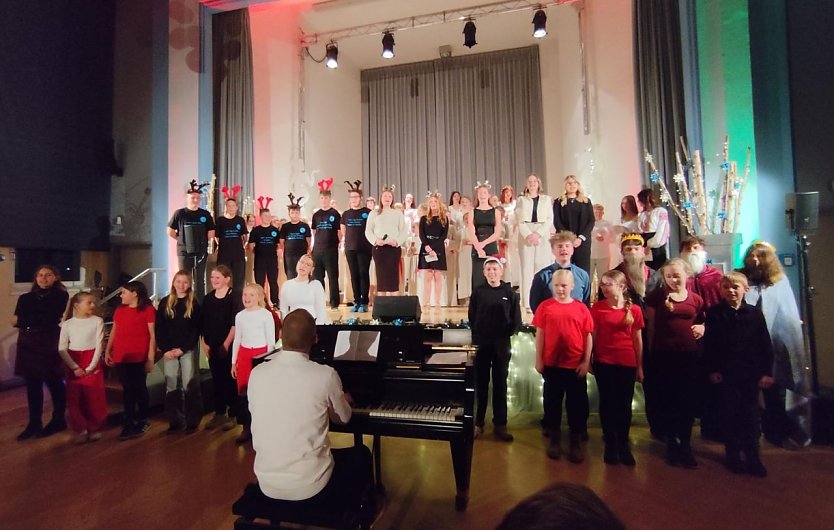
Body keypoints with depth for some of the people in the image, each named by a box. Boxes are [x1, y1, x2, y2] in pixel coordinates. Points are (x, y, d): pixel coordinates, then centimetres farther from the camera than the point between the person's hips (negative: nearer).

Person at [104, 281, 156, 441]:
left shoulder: (148, 309, -6)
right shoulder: (119, 310, 12)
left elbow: (152, 335, -8)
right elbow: (114, 331, 17)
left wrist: (151, 358, -11)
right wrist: (107, 351, 8)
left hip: (139, 358, -5)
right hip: (121, 357, 5)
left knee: (139, 389, 7)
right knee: (127, 390, 11)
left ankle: (142, 422, 23)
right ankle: (129, 423, 20)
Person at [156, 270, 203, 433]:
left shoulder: (194, 303, 1)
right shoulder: (164, 302, 8)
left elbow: (196, 329, -4)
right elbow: (159, 329, 4)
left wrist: (182, 349, -12)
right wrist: (165, 349, -6)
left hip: (188, 350, -2)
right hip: (168, 351, 3)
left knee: (189, 386, 0)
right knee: (171, 387, 6)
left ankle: (192, 422, 8)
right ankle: (175, 421, 16)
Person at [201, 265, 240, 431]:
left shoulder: (235, 296, -9)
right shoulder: (208, 298, 8)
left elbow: (236, 323, -12)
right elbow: (203, 324, 11)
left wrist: (226, 344, -12)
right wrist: (205, 344, 3)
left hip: (229, 345, -5)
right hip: (212, 346, 5)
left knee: (230, 380, 3)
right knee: (217, 380, 13)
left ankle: (232, 415, 14)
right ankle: (219, 414, 25)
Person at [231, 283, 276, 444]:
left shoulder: (266, 315, -7)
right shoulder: (240, 316, 8)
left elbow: (271, 340, -5)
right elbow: (237, 340, 14)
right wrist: (234, 362, 12)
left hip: (260, 354, -5)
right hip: (243, 355, 5)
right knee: (243, 392, 9)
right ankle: (246, 428, 21)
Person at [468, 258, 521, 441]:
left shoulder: (510, 292, 1)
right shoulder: (478, 292, 2)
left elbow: (516, 319, 2)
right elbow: (472, 317, 5)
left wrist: (506, 335, -3)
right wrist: (477, 335, -1)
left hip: (501, 345, 0)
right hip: (481, 344, 0)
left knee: (500, 385, 8)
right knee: (481, 385, 7)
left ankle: (500, 425, 18)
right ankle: (478, 423, 18)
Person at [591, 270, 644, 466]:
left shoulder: (634, 310, -3)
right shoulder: (597, 307, -3)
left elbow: (638, 340, 3)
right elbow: (593, 336, 1)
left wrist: (640, 367, 5)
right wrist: (589, 360, 0)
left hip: (627, 363, 1)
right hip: (604, 362, 0)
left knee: (625, 404, 10)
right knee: (607, 402, 9)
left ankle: (624, 445, 26)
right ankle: (610, 444, 23)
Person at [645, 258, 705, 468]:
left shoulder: (696, 299, 6)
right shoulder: (657, 296, -1)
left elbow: (703, 321, 20)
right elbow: (650, 325, 2)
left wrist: (702, 327, -1)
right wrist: (651, 352, -2)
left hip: (690, 355, 2)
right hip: (664, 356, -2)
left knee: (688, 401, 8)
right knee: (668, 400, 7)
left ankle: (685, 445, 24)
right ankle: (673, 443, 22)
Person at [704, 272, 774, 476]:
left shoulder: (755, 314, 0)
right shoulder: (714, 313, -4)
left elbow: (765, 345, 3)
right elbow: (709, 344, -4)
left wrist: (766, 372, -1)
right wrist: (712, 369, -7)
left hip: (751, 373, 1)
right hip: (726, 373, -1)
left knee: (751, 414, 9)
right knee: (730, 414, 8)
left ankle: (752, 457, 22)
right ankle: (732, 454, 22)